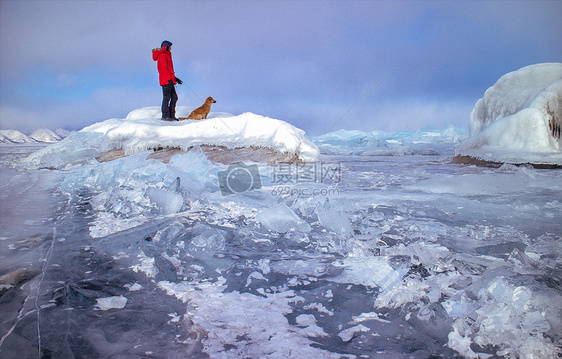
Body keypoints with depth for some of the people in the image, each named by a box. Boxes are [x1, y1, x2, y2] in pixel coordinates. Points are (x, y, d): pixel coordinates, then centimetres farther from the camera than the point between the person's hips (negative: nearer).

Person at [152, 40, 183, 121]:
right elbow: (164, 68, -17)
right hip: (165, 80, -10)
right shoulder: (162, 55, -7)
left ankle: (171, 115, 9)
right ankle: (165, 116, -9)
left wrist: (175, 78, 27)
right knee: (167, 97, -10)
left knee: (174, 97, 7)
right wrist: (169, 79, -23)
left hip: (169, 80, 10)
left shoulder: (166, 55, 24)